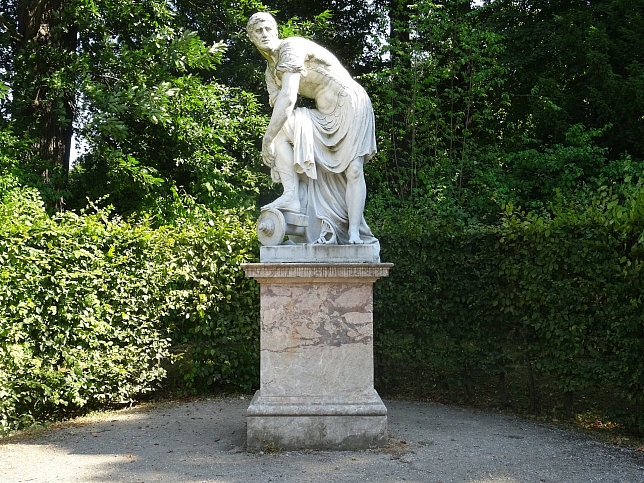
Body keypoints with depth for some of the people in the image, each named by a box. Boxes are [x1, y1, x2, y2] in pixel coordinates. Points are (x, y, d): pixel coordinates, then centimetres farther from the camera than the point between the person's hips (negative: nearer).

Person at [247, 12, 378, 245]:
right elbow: (276, 106, 0)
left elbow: (288, 99, -28)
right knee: (280, 126, -13)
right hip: (325, 116, 8)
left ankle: (355, 234, -13)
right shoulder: (271, 71, 9)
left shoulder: (292, 47, -18)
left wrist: (267, 140, -26)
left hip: (352, 105, -7)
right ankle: (291, 196, -18)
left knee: (353, 170, -15)